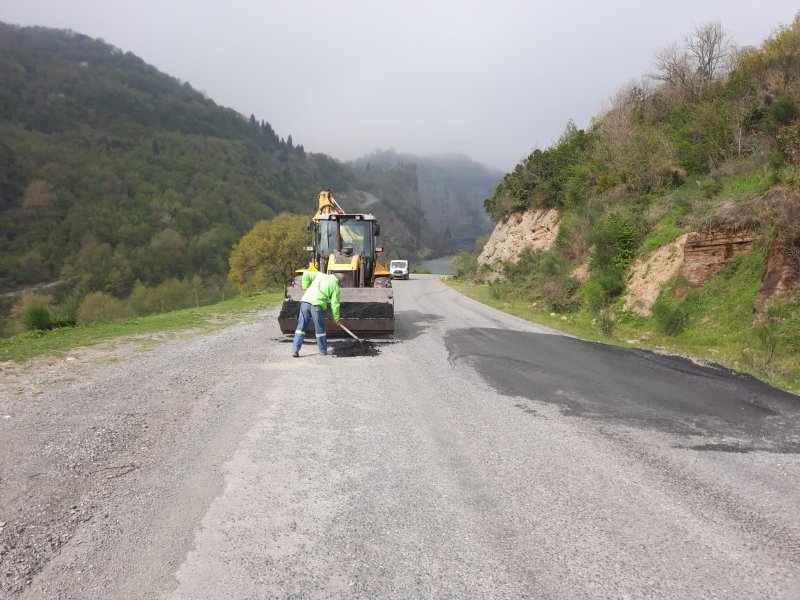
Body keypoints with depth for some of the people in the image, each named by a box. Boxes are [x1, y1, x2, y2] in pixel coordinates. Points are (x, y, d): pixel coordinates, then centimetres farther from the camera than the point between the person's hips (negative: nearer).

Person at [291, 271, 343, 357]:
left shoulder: (320, 275, 20)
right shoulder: (336, 287, 9)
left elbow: (306, 275, 15)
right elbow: (335, 304, 6)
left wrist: (306, 287, 22)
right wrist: (336, 317, 16)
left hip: (305, 301, 3)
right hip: (317, 304, -3)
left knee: (301, 327, 8)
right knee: (320, 329, 11)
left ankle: (295, 350, 4)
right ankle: (323, 351, 23)